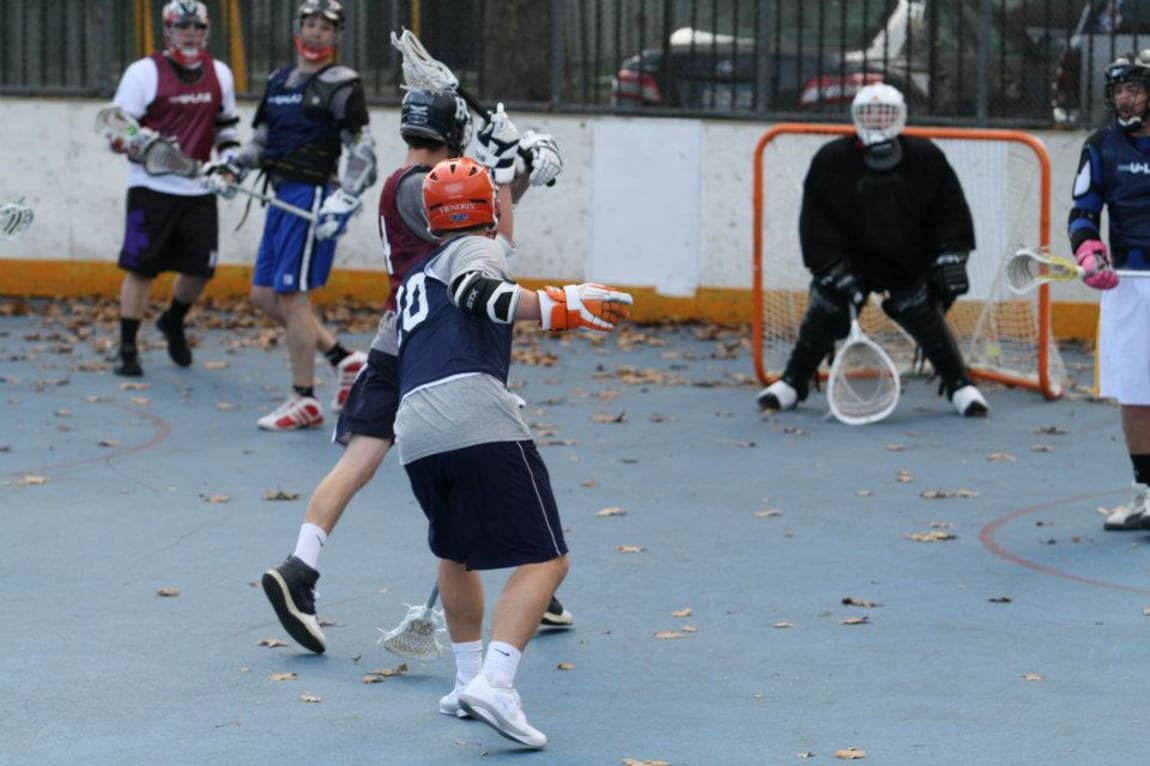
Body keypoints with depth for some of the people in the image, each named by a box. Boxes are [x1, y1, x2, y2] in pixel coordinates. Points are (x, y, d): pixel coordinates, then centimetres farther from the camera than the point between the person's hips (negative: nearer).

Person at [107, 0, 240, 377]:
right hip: (152, 187, -4)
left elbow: (227, 125, 22)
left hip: (199, 189, 5)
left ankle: (173, 322, 32)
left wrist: (229, 162, 7)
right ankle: (127, 349, 3)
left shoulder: (219, 74, 11)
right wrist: (139, 143, -25)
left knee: (200, 267, 3)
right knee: (140, 267, -5)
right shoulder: (144, 72, -5)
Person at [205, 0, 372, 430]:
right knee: (264, 295, 8)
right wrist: (232, 170, 9)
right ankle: (344, 361, 17)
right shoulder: (279, 81, 15)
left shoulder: (340, 86, -7)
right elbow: (263, 140, 24)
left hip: (312, 197, -9)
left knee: (291, 296, -8)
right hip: (283, 196, 9)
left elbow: (362, 153, -12)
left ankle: (304, 402, 1)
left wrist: (342, 203, -21)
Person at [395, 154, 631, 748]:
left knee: (456, 552, 31)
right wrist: (558, 307, -20)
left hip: (415, 431, 8)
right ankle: (494, 683, -25)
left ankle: (469, 679, 30)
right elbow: (475, 290, -12)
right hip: (477, 420, -7)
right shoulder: (478, 248, 11)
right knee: (544, 561, -7)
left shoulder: (415, 279, 34)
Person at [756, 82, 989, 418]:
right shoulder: (831, 161, -14)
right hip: (849, 261, 0)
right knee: (823, 317, -3)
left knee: (928, 320, -6)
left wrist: (950, 255, -11)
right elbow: (816, 222, -12)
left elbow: (950, 212, -2)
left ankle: (959, 386, 7)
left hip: (909, 264, 0)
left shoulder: (925, 158, -11)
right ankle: (792, 383, 13)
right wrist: (832, 268, -20)